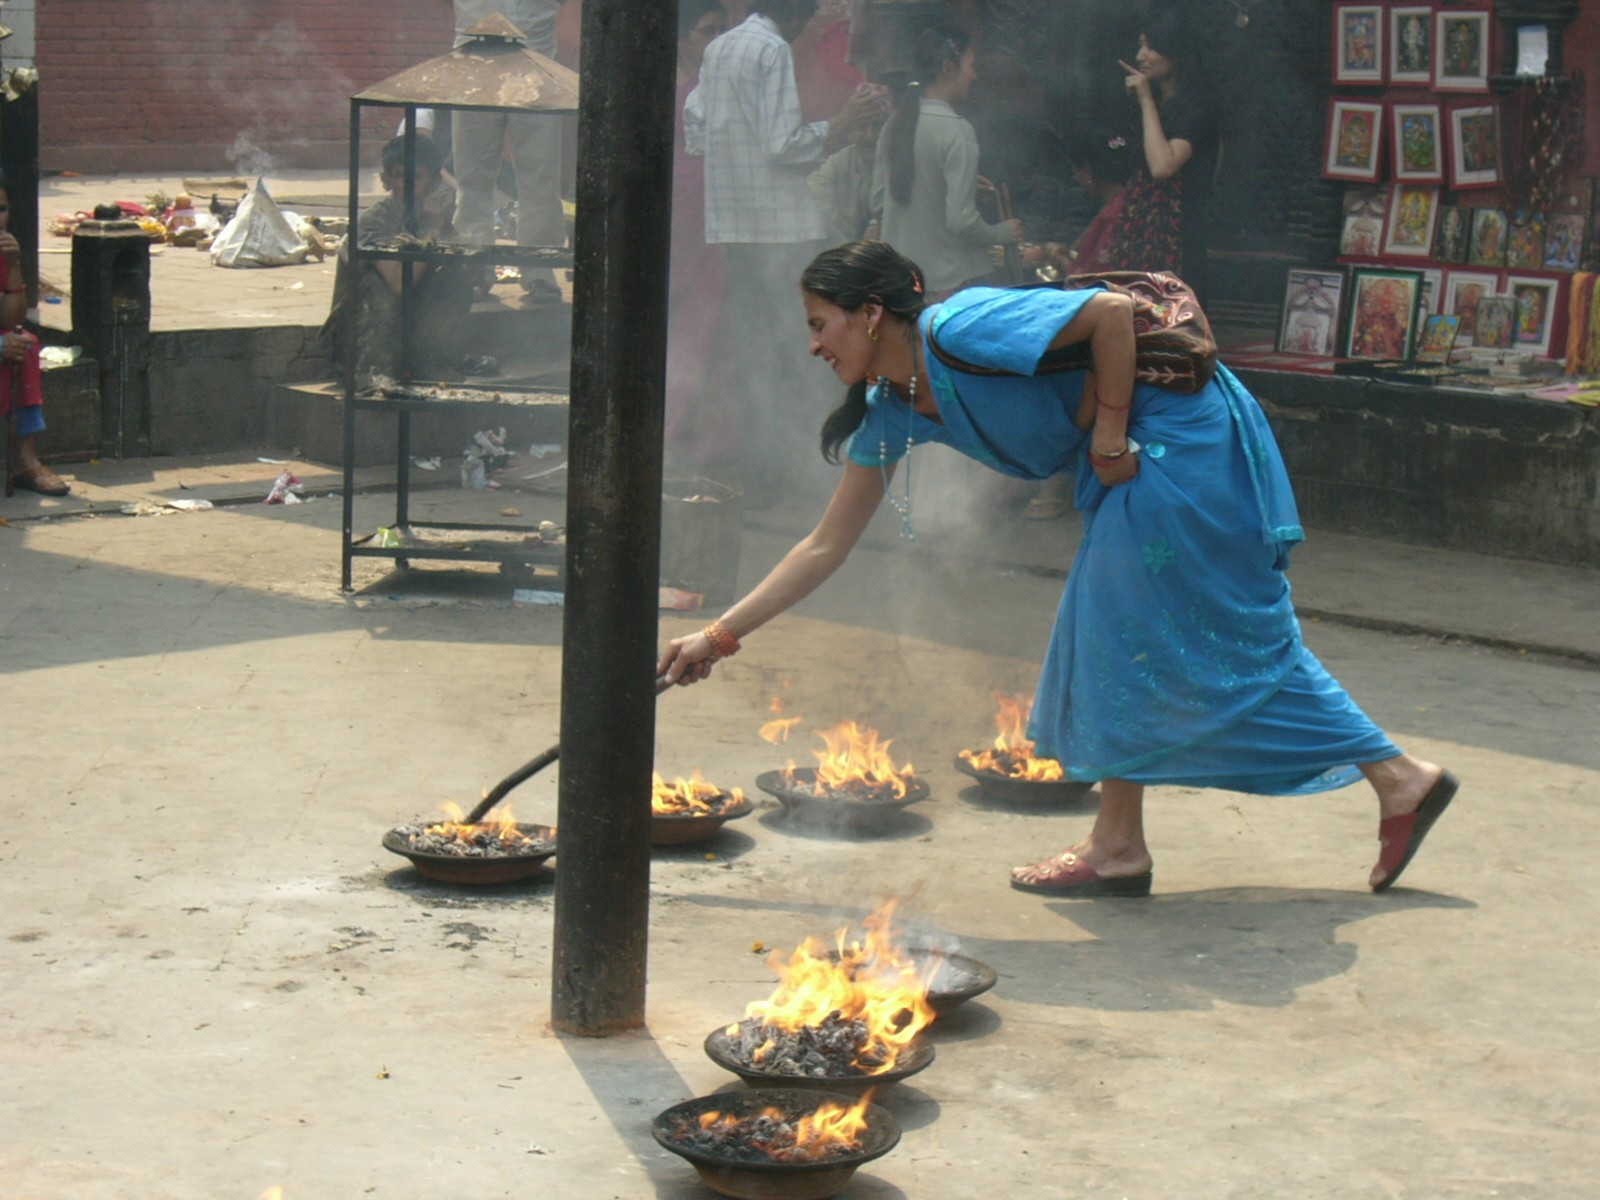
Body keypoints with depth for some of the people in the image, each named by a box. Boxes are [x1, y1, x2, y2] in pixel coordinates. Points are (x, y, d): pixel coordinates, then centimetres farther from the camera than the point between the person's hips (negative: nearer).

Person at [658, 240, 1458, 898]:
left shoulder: (960, 329, -21)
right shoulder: (891, 412, 5)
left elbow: (1113, 311, -23)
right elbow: (826, 545, 8)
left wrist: (1110, 425, -17)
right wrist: (720, 636, 6)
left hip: (1181, 428, -9)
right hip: (1139, 456, 9)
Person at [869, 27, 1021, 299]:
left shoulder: (896, 123, 6)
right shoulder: (956, 131, -15)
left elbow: (878, 202, 12)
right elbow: (961, 219, -18)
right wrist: (1002, 234, 0)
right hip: (950, 279, -7)